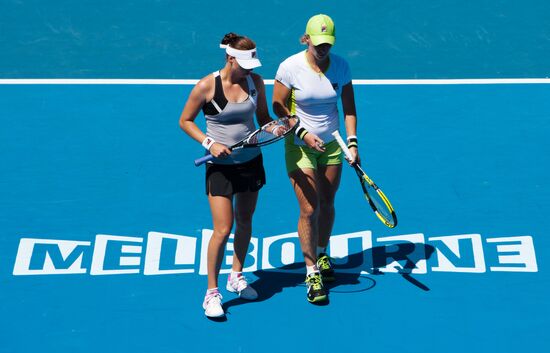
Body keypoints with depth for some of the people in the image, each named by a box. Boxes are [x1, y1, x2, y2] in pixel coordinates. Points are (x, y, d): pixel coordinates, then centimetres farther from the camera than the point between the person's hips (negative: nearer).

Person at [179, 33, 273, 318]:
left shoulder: (255, 81, -2)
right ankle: (212, 292, 10)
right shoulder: (206, 86, -14)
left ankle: (237, 276, 37)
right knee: (223, 230, -8)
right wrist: (209, 143, -17)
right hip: (221, 165, -5)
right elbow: (185, 121, -4)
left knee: (245, 222, 15)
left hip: (251, 160, 5)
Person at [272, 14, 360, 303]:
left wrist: (352, 142, -9)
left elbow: (348, 106, 0)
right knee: (309, 210, -6)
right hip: (300, 146, -3)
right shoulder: (290, 67, -14)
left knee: (327, 205, 13)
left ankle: (322, 255, 37)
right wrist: (304, 133, -17)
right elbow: (278, 106, -8)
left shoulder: (340, 65, -4)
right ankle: (312, 272, 8)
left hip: (331, 144, 4)